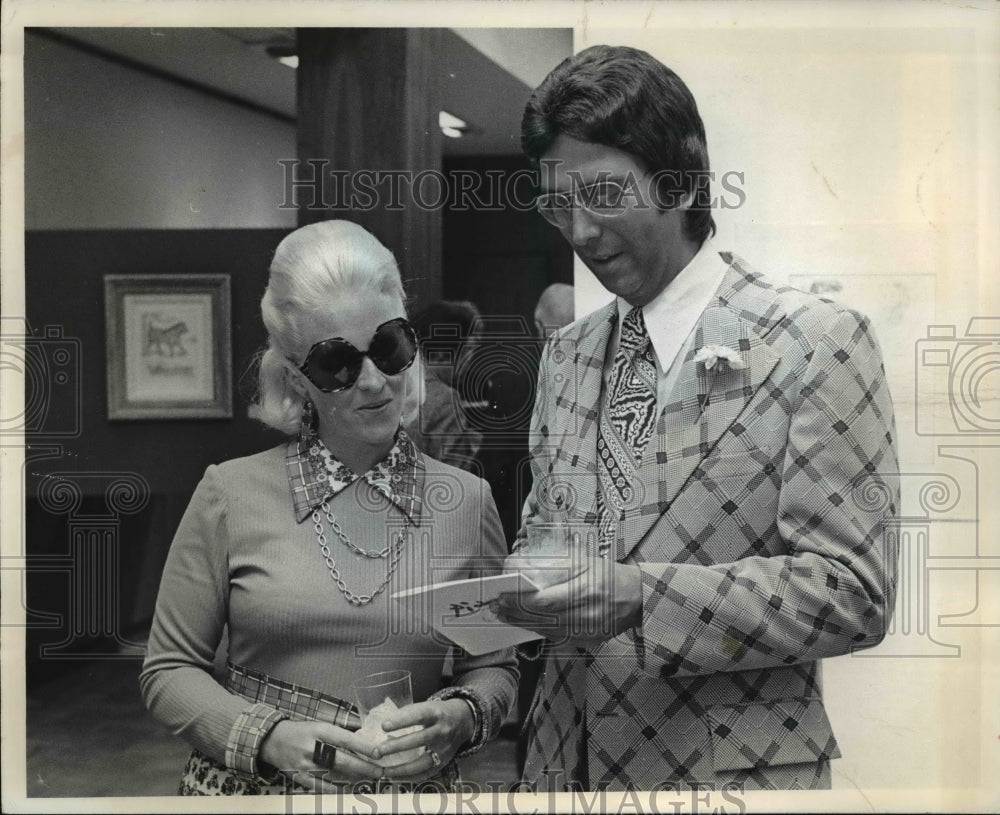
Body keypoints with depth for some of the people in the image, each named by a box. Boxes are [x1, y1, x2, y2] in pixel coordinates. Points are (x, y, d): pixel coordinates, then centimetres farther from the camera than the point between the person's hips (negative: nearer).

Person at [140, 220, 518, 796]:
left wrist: (461, 717, -15)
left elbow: (494, 666, 4)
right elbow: (170, 670, -3)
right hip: (251, 786, -1)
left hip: (410, 786, 1)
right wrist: (270, 737, -17)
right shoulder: (231, 491, -9)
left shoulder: (467, 501, -5)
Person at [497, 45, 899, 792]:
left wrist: (642, 596, -25)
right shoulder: (565, 355, 5)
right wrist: (522, 579, -9)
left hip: (728, 767, -5)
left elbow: (855, 592, -15)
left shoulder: (819, 342, -13)